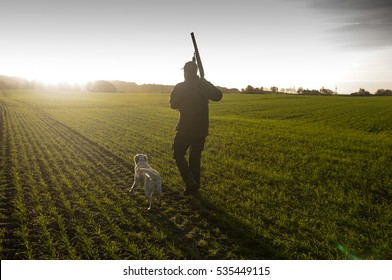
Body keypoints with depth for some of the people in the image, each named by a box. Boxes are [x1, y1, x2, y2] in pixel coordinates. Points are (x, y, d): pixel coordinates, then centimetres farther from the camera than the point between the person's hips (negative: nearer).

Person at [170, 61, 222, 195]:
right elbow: (218, 96, 14)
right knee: (195, 157, 17)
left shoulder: (180, 87, -11)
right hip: (201, 129, 5)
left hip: (185, 129, -4)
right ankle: (195, 186, 22)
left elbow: (173, 104, 0)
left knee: (178, 154, 10)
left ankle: (190, 182, -8)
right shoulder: (204, 85, 0)